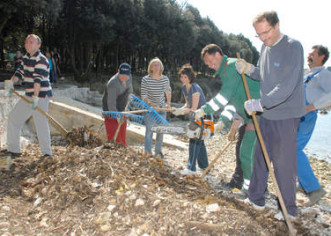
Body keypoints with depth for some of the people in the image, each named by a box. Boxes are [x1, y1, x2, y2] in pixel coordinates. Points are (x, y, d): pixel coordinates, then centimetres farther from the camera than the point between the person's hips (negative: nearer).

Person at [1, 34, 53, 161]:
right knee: (13, 118, 13)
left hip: (41, 96, -10)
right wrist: (11, 81, -4)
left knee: (41, 124, -11)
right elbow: (20, 71, 16)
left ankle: (47, 153, 1)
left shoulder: (41, 60, -15)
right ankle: (13, 149, 22)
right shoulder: (26, 57, 14)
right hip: (29, 96, 10)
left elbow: (38, 79, -25)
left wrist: (35, 98, -33)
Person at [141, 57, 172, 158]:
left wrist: (168, 103, 10)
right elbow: (143, 96, -13)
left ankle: (158, 152, 22)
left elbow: (168, 91, 17)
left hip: (161, 108, 4)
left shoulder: (165, 79, -2)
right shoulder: (145, 79, -13)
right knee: (149, 130, -11)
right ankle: (148, 152, -5)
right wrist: (152, 104, -25)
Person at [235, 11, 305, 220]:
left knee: (283, 163, 0)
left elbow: (287, 87, -24)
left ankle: (289, 209, 17)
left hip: (286, 116, -8)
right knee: (261, 156, 14)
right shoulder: (265, 47, 9)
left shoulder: (293, 47, -16)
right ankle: (257, 199, 29)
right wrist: (249, 69, -1)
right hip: (267, 114, 8)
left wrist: (259, 104, -23)